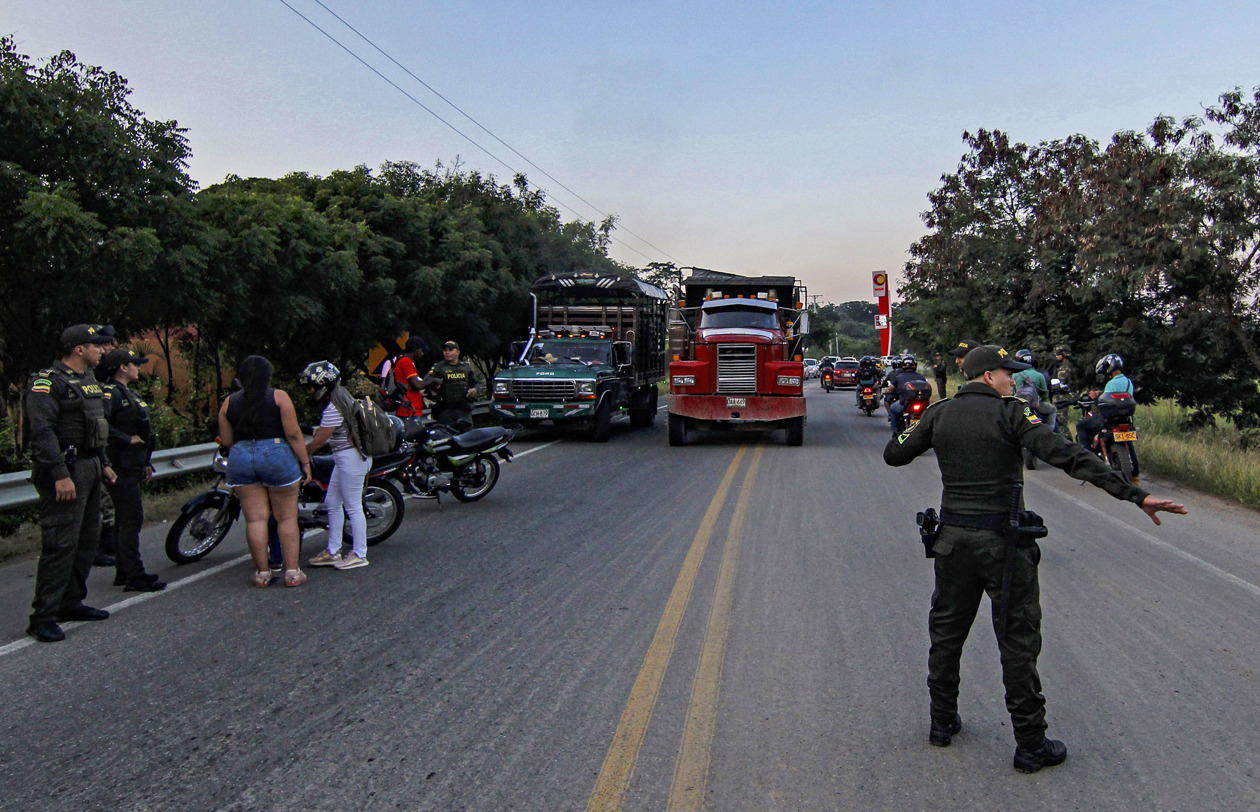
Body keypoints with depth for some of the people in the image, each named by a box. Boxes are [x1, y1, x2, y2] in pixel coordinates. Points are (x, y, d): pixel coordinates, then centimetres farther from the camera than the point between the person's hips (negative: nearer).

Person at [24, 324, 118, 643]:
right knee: (61, 543, -10)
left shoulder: (88, 380, 18)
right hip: (65, 470, -9)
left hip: (89, 469, 10)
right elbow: (42, 431, -19)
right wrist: (60, 475, -24)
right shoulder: (47, 383, -12)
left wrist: (103, 463, 22)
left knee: (87, 539, 13)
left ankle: (71, 602, 24)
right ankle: (43, 617, -5)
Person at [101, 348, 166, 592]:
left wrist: (146, 463, 23)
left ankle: (124, 572, 23)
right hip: (120, 466, -10)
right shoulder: (111, 393, -13)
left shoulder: (130, 393, 19)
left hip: (133, 466, 10)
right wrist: (127, 439, -20)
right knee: (132, 520, -10)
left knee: (125, 520, 15)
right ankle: (135, 576, -7)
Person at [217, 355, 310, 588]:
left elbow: (226, 441, 9)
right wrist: (305, 462, 0)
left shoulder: (228, 402, 9)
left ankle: (262, 572, 10)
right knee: (287, 517, 4)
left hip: (240, 458, 3)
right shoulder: (279, 397, -1)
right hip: (276, 455, -3)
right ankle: (292, 572, 4)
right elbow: (293, 434, -7)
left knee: (255, 518, 5)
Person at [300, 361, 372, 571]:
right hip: (347, 457, 11)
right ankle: (333, 551, 22)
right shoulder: (341, 395, 10)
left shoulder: (333, 409, -21)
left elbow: (318, 442, -17)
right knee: (332, 503, 14)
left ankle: (359, 554, 8)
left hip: (350, 457, -11)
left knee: (352, 506, -2)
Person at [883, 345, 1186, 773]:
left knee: (947, 631, 17)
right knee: (1018, 641, 6)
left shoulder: (939, 413, 3)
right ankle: (1030, 744, 14)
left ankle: (943, 722, 29)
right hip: (1003, 543, -4)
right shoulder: (1011, 413, -9)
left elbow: (893, 454, 10)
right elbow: (1069, 457, -19)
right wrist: (1135, 494, -21)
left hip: (953, 539, 4)